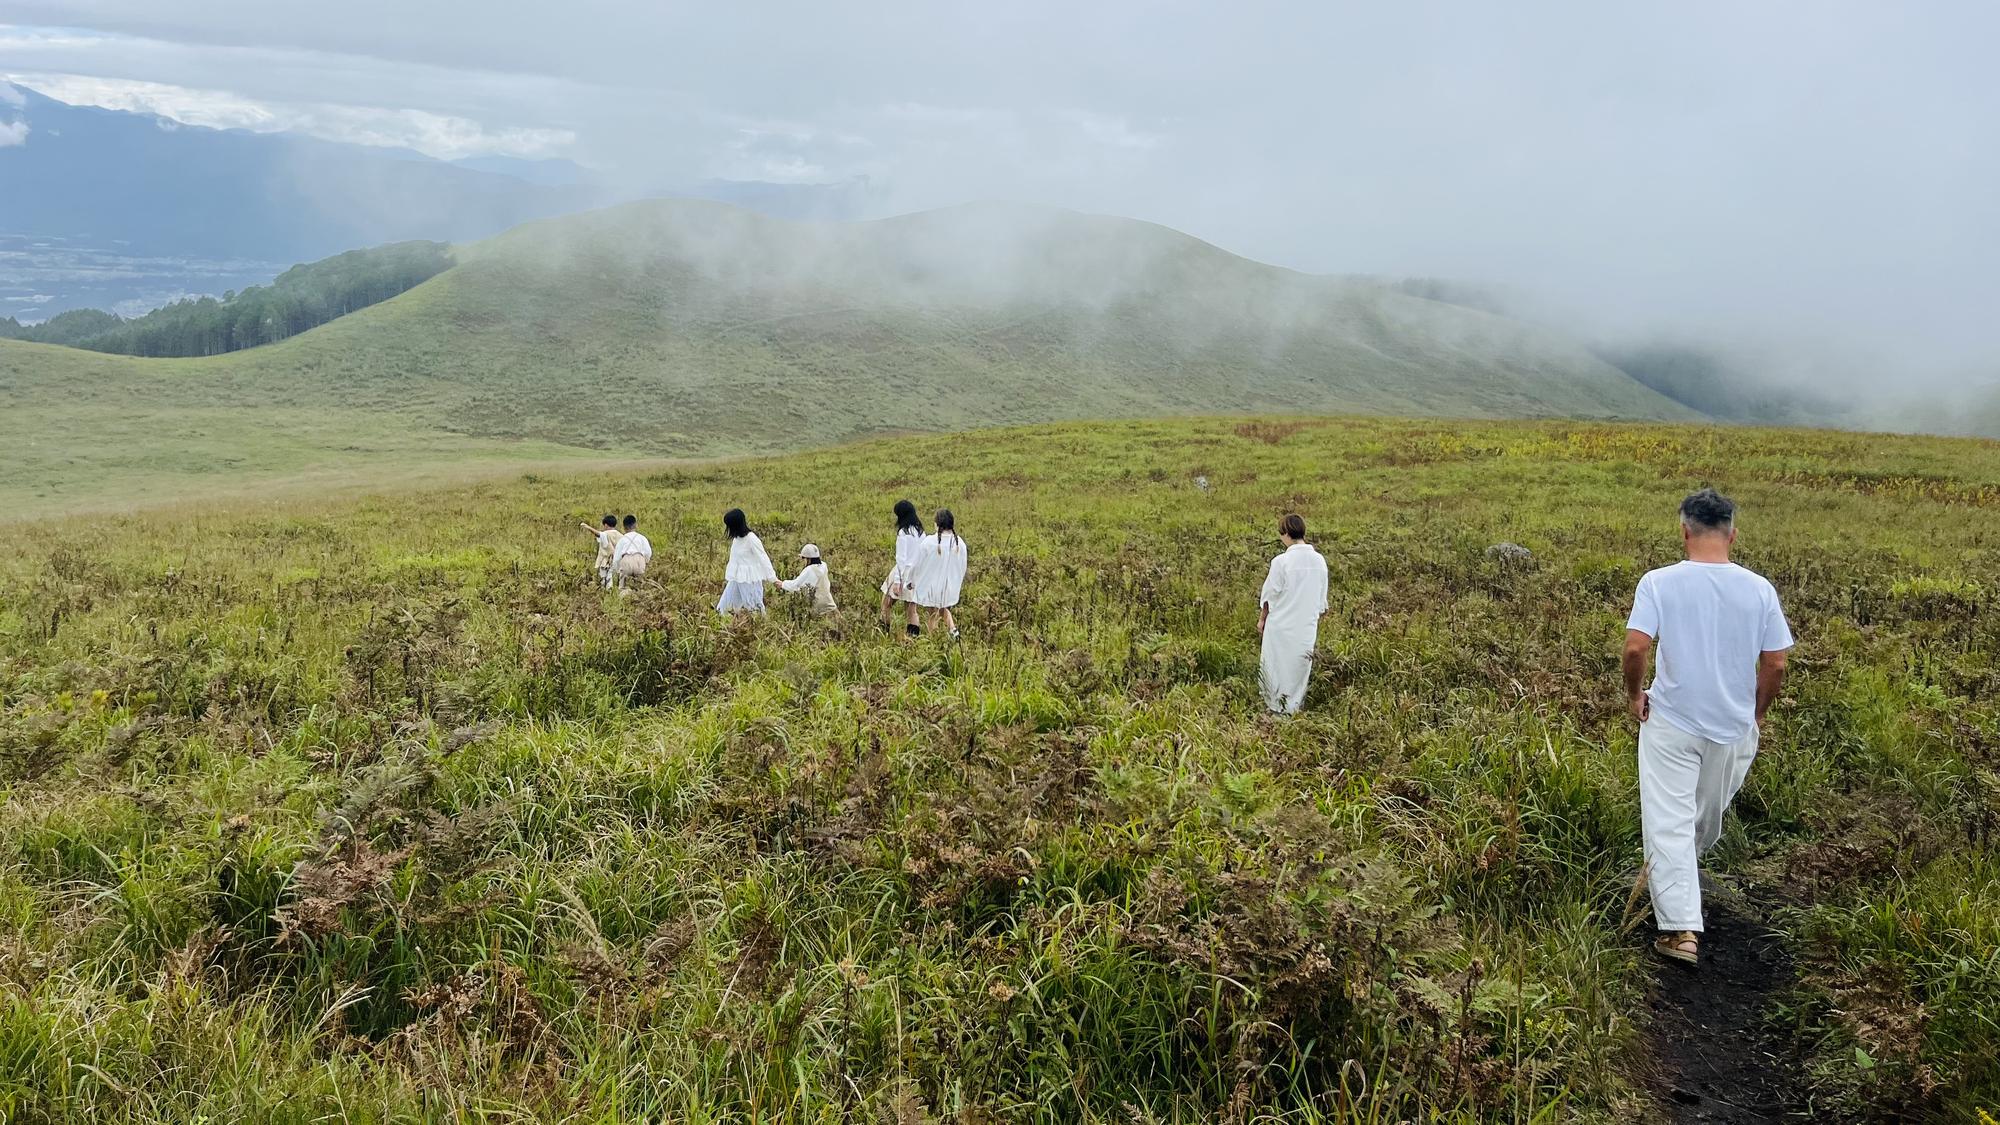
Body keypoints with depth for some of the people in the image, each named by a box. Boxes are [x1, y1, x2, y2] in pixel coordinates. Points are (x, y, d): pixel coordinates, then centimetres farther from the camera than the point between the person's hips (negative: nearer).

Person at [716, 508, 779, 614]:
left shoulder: (751, 539, -18)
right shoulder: (736, 538, 4)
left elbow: (764, 559, -17)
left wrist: (773, 579, -20)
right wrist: (728, 577, 21)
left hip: (751, 580, -8)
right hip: (737, 579, 8)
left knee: (754, 610, 2)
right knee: (723, 609, 8)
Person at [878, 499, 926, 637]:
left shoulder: (903, 533, -14)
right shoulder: (921, 531, 6)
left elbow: (901, 558, -17)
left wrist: (897, 581, -16)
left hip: (905, 572, -7)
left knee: (886, 605, 8)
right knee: (912, 611, 10)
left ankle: (884, 632, 9)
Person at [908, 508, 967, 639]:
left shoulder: (928, 542, -22)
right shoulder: (960, 543, -10)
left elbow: (917, 564, -12)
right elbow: (962, 567, 2)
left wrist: (912, 580, 6)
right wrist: (956, 585, 18)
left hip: (930, 585, -3)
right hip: (950, 586, 3)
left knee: (934, 614, 13)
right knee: (944, 609, 24)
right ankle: (953, 628, 3)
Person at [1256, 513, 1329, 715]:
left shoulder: (1281, 561, -18)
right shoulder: (1319, 561, -3)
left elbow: (1269, 595, -8)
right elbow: (1322, 598, 7)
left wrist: (1261, 619, 6)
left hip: (1281, 625, -4)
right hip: (1308, 625, 4)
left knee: (1278, 666, 12)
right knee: (1301, 666, 16)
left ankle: (1277, 707, 21)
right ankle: (1296, 705, 26)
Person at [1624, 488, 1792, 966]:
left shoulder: (1659, 582, -13)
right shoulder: (1759, 589, -6)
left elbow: (1635, 647, -21)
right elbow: (1775, 663, -3)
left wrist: (1634, 694, -2)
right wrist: (1756, 712, 12)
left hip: (1671, 724, -3)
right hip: (1734, 727, 3)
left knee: (1669, 821, 0)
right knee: (1708, 815, 24)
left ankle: (1680, 927, -5)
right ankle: (1683, 871, 48)